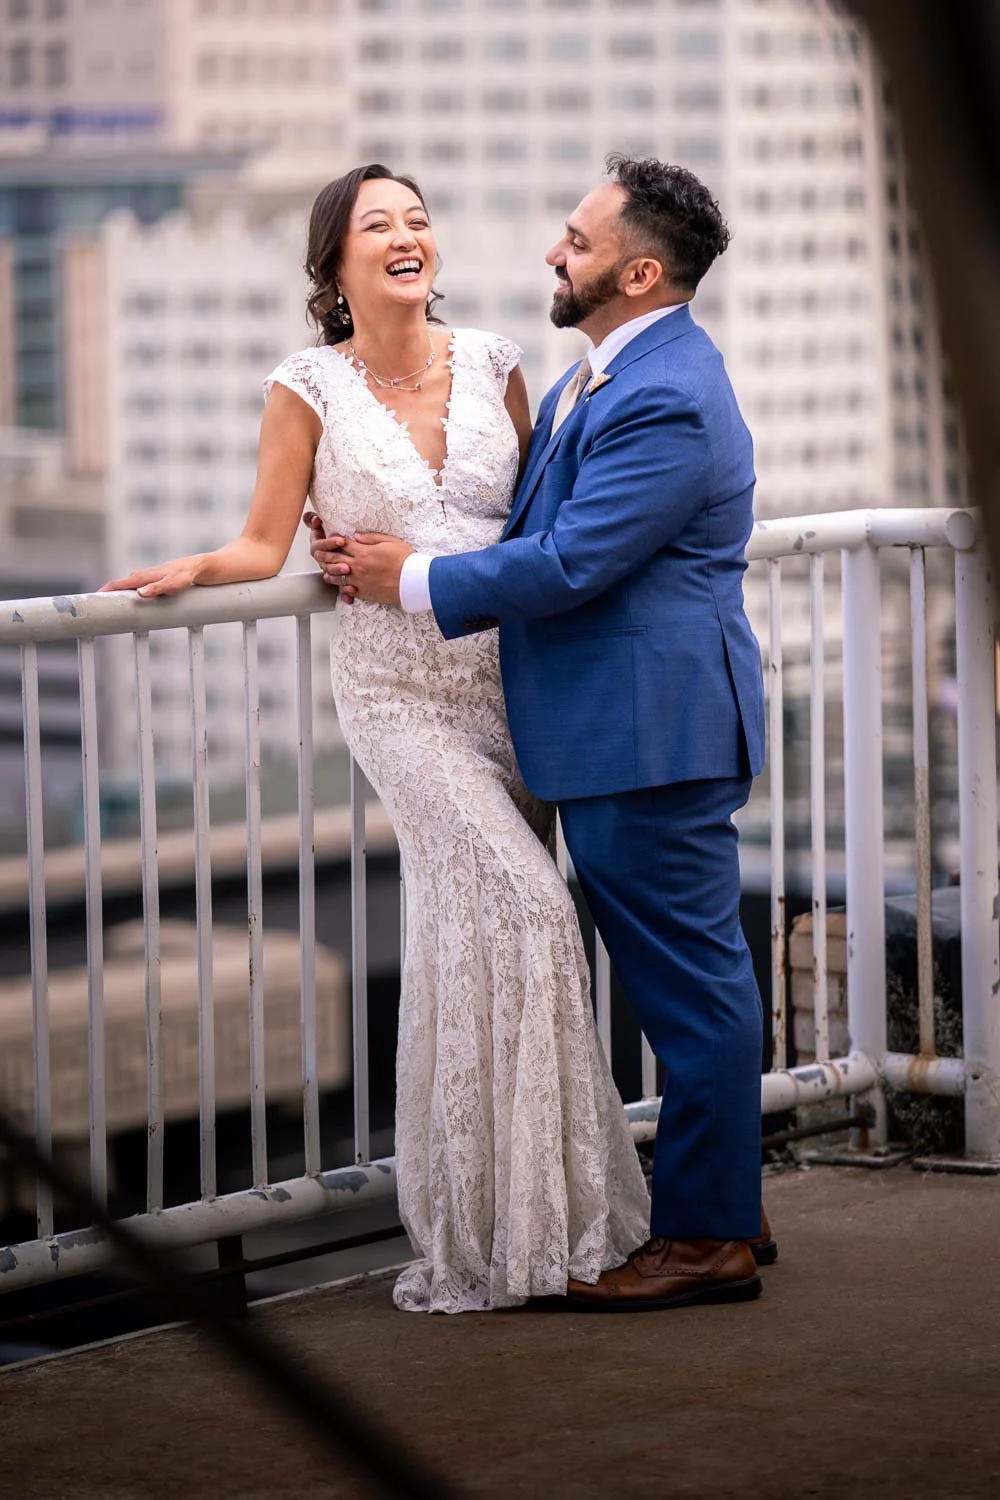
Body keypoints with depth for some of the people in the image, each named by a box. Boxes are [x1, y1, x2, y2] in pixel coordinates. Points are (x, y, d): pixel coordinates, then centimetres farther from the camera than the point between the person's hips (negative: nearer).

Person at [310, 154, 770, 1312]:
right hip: (623, 732, 11)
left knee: (690, 978, -3)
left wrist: (413, 582, -11)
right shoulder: (600, 376, 14)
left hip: (653, 735, -11)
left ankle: (707, 1237, 4)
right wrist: (399, 559, 6)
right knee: (688, 976, 16)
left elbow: (567, 565, -22)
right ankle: (722, 1209, 25)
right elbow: (543, 523, 20)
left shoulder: (666, 402, -20)